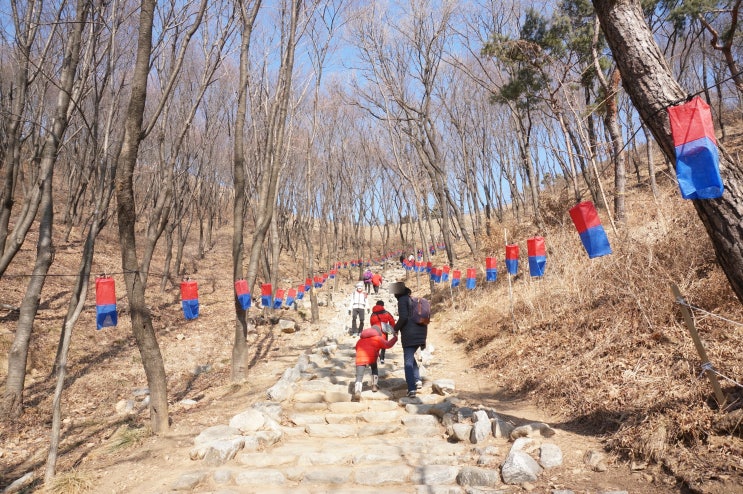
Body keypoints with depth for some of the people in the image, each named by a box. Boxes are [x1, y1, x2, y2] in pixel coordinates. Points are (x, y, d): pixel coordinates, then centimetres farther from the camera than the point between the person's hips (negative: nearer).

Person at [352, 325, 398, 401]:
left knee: (359, 377, -3)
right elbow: (388, 345, 10)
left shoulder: (360, 340, 35)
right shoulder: (378, 338, 21)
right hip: (371, 357, -1)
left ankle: (357, 392, -25)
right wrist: (395, 338, 25)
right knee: (374, 369, 32)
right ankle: (375, 385, 27)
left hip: (360, 358, 1)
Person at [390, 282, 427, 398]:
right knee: (411, 357, 25)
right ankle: (417, 380, 18)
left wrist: (396, 328, 0)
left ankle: (412, 389, -11)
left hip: (409, 336, -7)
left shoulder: (402, 300, -4)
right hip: (420, 335, 8)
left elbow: (403, 317, -16)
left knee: (408, 362, -4)